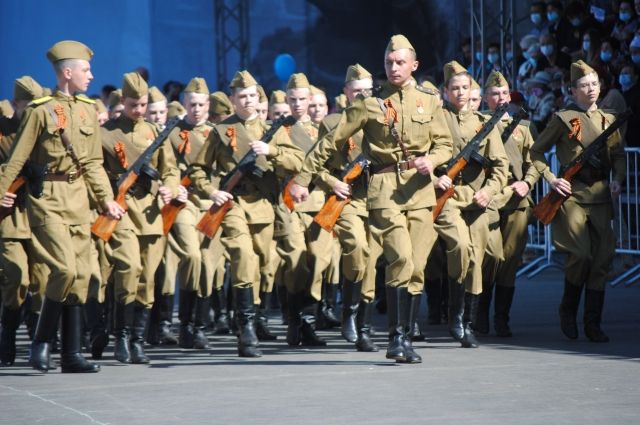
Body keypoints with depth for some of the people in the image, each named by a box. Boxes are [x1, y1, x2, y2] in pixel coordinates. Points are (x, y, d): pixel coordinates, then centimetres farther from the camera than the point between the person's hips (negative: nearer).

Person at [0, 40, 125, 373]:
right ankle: (41, 342, -2)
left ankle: (71, 355, 9)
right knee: (65, 268, -18)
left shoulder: (88, 110, 12)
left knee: (80, 276, 4)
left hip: (78, 198, 6)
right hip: (48, 198, -6)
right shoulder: (41, 111, -6)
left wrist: (106, 198, 8)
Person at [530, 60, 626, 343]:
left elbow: (618, 155, 21)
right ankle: (568, 311, 10)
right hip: (572, 195, -4)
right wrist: (551, 179, -5)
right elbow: (536, 152, 6)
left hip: (600, 197, 4)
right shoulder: (563, 119, 1)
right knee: (581, 255, -15)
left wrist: (618, 179, 3)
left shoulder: (608, 120, 13)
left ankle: (593, 324, 6)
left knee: (603, 258, -2)